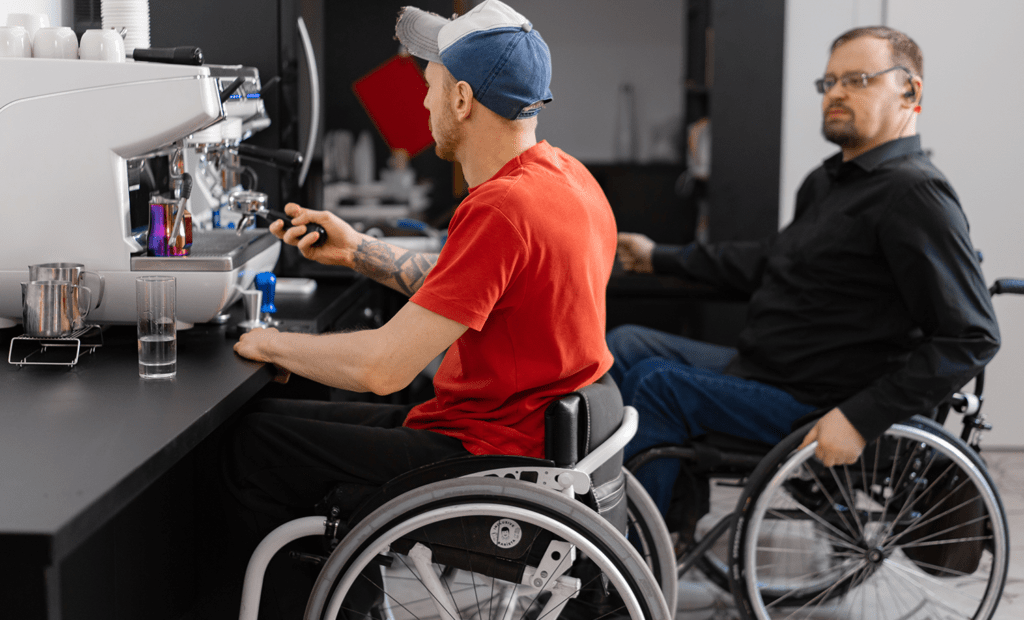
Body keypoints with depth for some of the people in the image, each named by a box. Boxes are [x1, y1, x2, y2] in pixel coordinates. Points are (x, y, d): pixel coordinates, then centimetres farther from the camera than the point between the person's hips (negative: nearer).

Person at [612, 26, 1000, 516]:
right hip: (759, 367, 10)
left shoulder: (913, 195, -18)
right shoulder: (829, 180, 13)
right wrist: (660, 258, 31)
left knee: (658, 385, -19)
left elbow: (972, 338, -22)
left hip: (818, 408, -10)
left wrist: (861, 419, -26)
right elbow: (768, 263, 28)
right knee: (626, 344, 7)